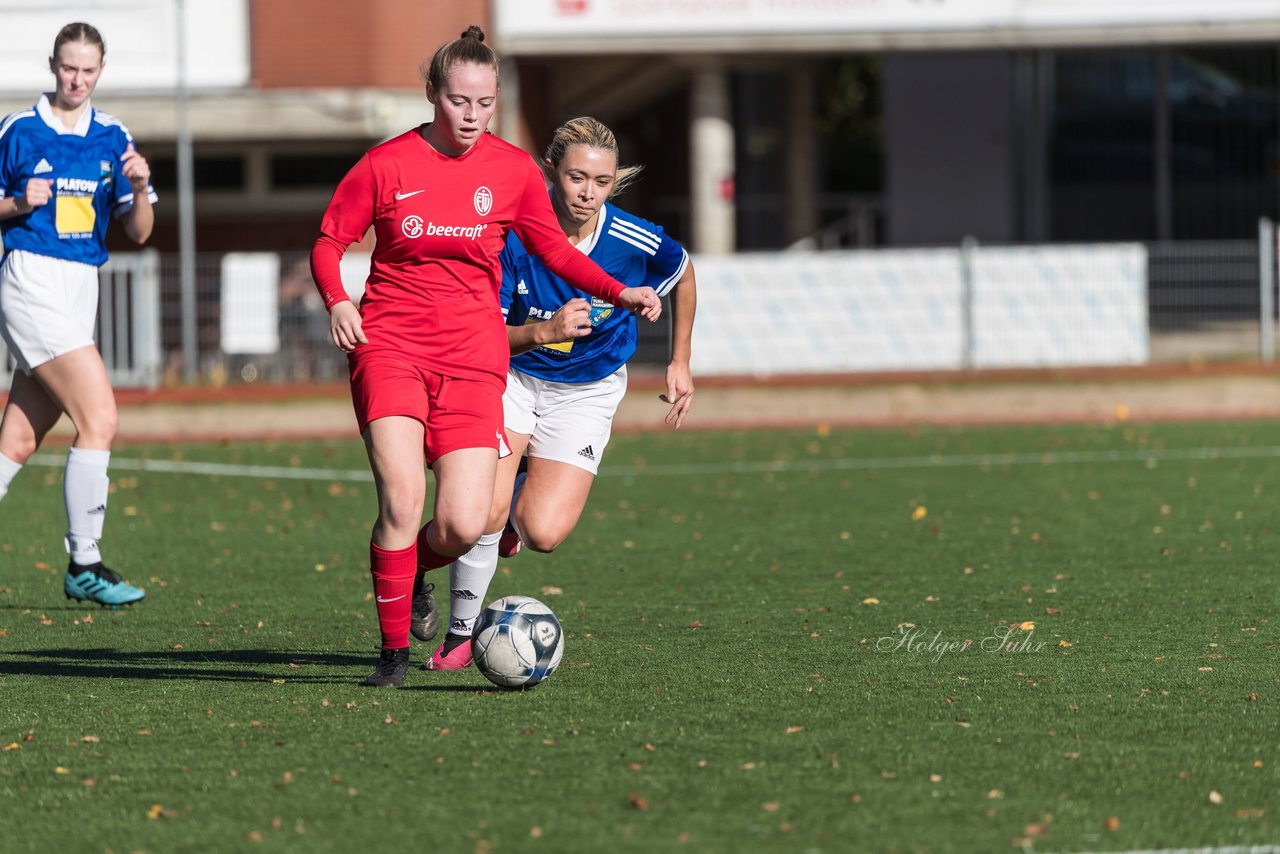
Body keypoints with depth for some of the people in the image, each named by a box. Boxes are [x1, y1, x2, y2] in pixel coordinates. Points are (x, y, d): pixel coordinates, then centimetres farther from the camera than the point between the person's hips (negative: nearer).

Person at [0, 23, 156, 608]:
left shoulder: (113, 138, 11)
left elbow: (138, 232, 9)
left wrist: (139, 187, -10)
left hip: (80, 290, 5)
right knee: (99, 416, -16)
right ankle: (83, 565, -11)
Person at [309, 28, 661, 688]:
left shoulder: (513, 170, 4)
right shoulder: (386, 164, -2)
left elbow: (553, 249, 15)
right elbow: (328, 243, 6)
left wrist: (620, 293, 1)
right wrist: (337, 301, -14)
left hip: (472, 358, 2)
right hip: (390, 344, -2)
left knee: (463, 527, -10)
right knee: (403, 497, -21)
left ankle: (405, 570, 27)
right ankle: (393, 651, -4)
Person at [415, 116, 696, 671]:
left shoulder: (637, 243, -19)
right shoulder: (514, 236, -22)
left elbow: (683, 275, 6)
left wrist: (680, 362, 10)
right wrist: (543, 332, -38)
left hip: (588, 391, 1)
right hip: (514, 378, -1)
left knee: (543, 534, -16)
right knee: (486, 513, -21)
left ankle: (520, 507, 24)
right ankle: (462, 631, 6)